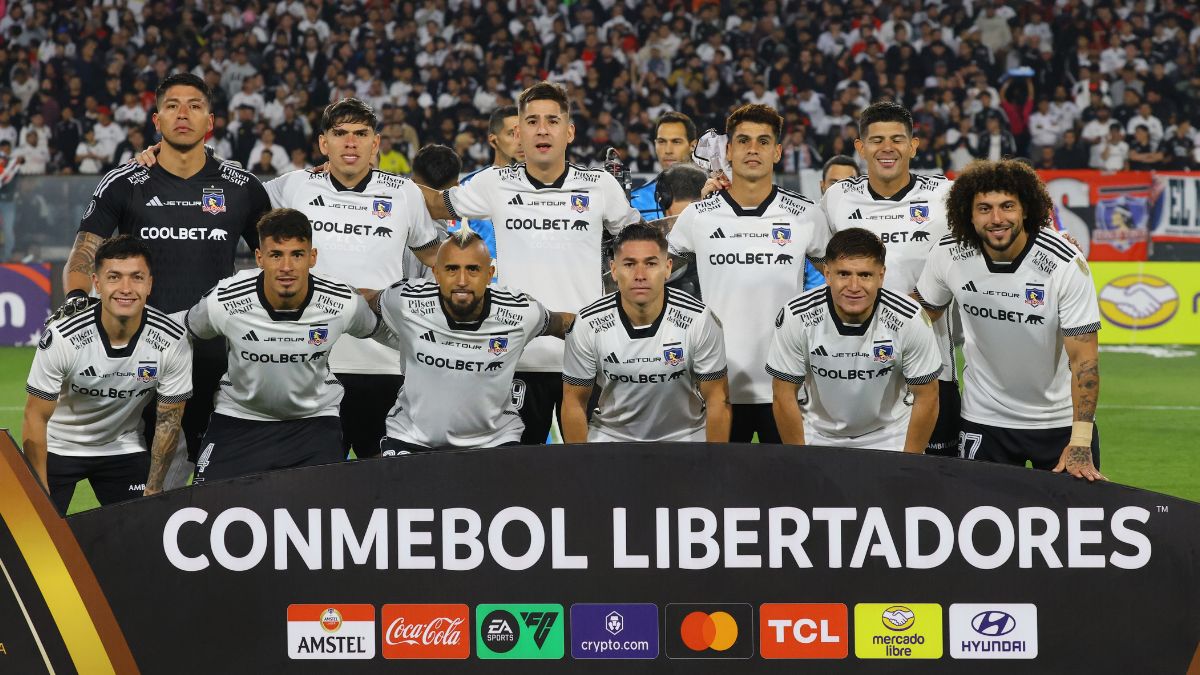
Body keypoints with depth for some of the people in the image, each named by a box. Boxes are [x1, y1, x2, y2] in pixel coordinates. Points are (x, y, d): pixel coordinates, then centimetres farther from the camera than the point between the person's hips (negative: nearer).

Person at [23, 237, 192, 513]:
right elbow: (36, 417, -17)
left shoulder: (173, 342, -21)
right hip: (59, 446, -2)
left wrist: (153, 490, -7)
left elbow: (168, 419, -8)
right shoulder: (62, 337, -27)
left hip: (124, 449, 2)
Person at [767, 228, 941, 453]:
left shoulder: (910, 320, -22)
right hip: (819, 438, 1)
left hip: (890, 439, -1)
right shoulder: (795, 317, -22)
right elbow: (784, 396, -11)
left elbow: (926, 397, -11)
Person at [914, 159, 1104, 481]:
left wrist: (1080, 444, -27)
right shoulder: (948, 255, -13)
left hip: (1061, 418, -2)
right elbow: (922, 315, 7)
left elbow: (1083, 358, -20)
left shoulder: (1065, 263, -21)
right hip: (983, 419, 2)